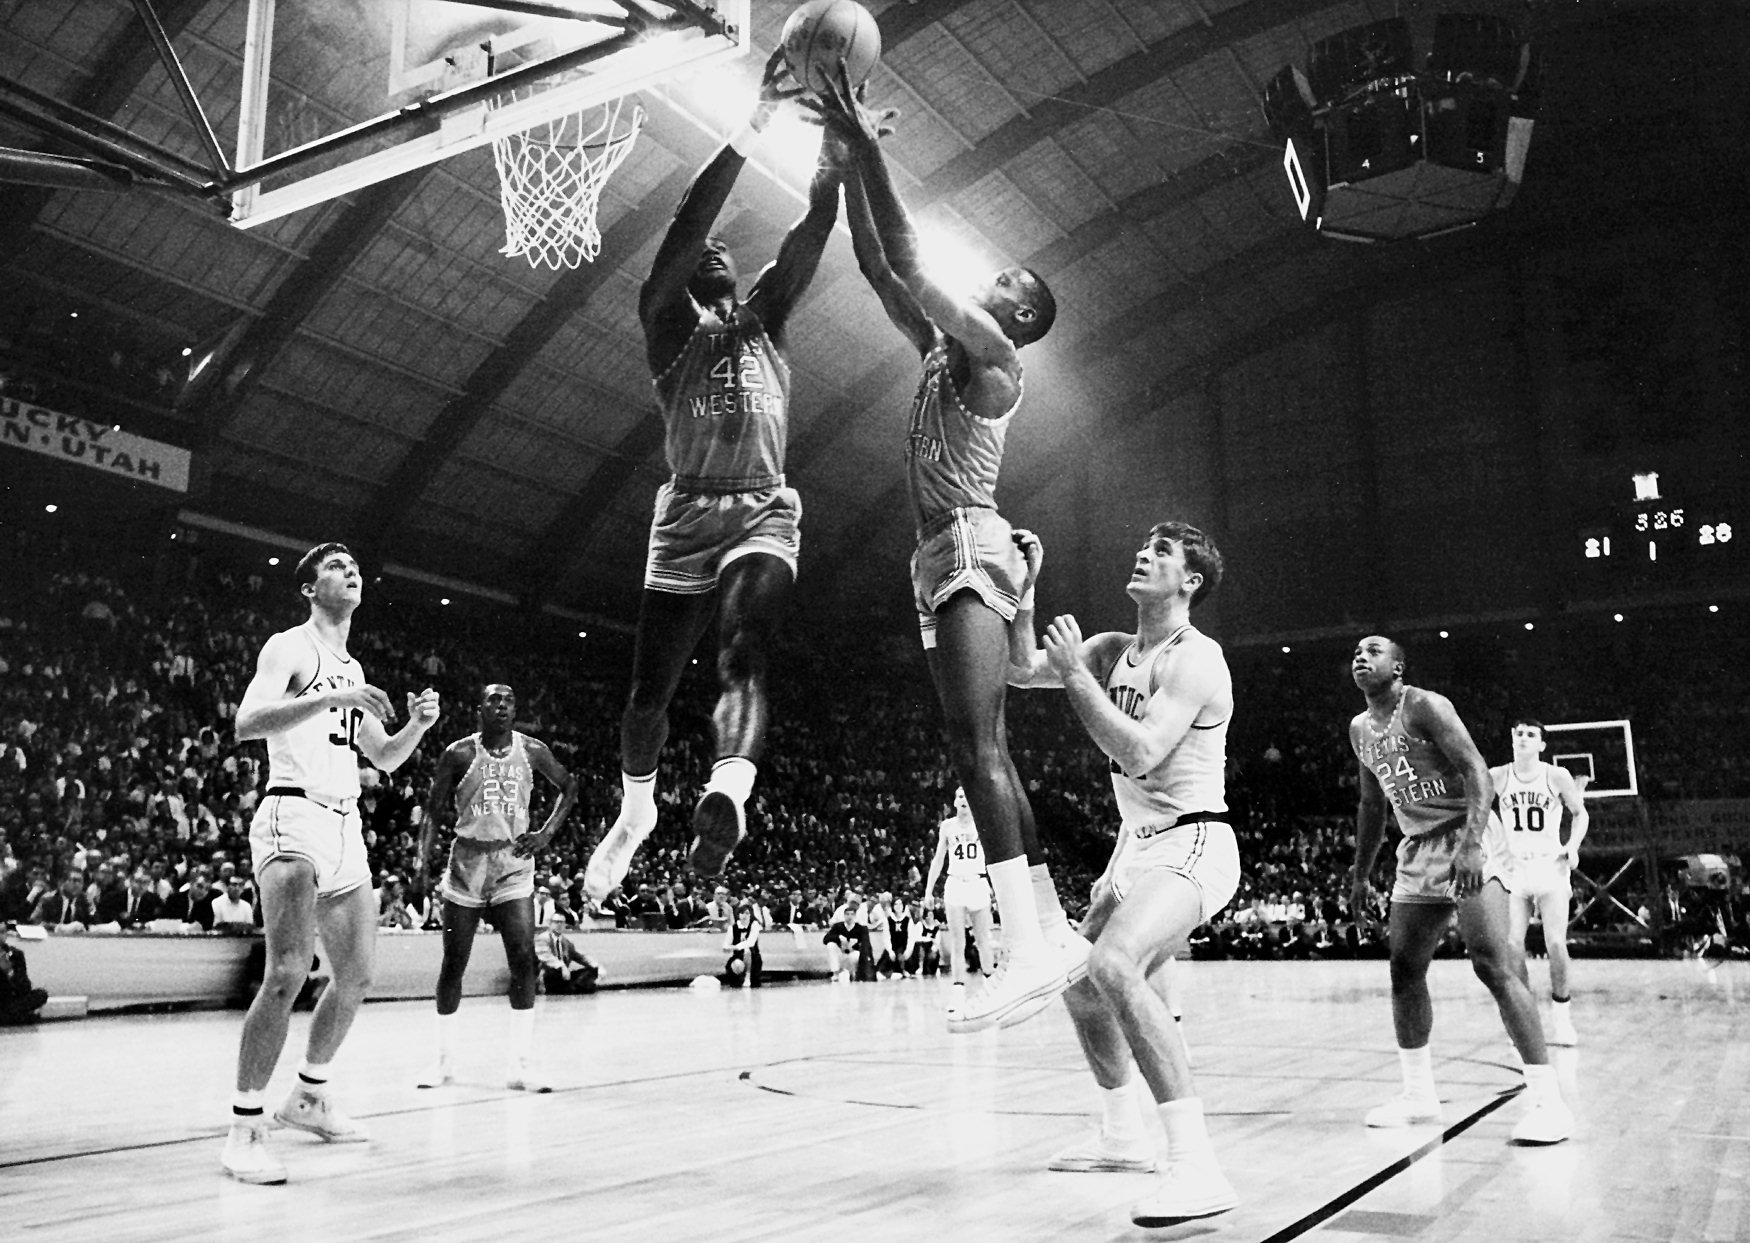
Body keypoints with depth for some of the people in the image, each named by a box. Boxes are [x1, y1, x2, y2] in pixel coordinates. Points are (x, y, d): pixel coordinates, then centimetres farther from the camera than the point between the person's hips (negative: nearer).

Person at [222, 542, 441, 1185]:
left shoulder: (354, 670, 21)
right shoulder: (290, 648, -2)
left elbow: (386, 758, 25)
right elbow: (246, 722, -19)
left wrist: (417, 724, 6)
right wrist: (330, 698, -28)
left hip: (346, 826, 9)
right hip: (294, 816, -8)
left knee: (357, 976, 13)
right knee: (288, 972, -21)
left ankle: (308, 1096, 30)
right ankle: (245, 1128, -13)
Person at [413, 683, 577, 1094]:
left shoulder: (532, 751, -2)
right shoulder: (459, 753, -6)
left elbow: (569, 787, 12)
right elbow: (434, 809, 0)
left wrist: (547, 832, -1)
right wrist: (423, 859, -13)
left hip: (513, 864, 1)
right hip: (466, 863, -1)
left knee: (524, 963, -9)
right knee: (453, 965, 5)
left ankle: (520, 1063, -1)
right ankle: (445, 1059, 22)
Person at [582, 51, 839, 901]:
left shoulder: (765, 315, 16)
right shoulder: (667, 321, 6)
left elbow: (812, 232, 3)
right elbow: (688, 222, -9)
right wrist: (758, 120, -15)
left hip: (765, 510, 1)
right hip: (688, 513, -1)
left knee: (743, 650, -26)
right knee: (650, 686, 5)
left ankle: (726, 800, -47)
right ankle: (636, 810, 30)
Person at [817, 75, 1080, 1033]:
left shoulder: (993, 354, -2)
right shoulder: (940, 347, 23)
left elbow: (909, 266, -11)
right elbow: (881, 269, 22)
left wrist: (871, 151, -8)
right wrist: (848, 161, 19)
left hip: (971, 548, -10)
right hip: (943, 558, 10)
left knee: (977, 746, -21)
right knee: (980, 749, 8)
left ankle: (1026, 948, -27)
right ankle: (1052, 932, 13)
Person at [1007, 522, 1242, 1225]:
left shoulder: (1194, 659, -16)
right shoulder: (1113, 649, 9)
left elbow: (1140, 753, -27)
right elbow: (1020, 671, 8)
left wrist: (1075, 672, -22)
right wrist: (1021, 589, -1)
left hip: (1192, 843, -9)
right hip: (1138, 844, 10)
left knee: (1114, 963, -32)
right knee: (1081, 981, 18)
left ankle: (1195, 1167, -31)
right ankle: (1122, 1137, 35)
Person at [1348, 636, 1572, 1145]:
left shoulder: (1425, 706, -11)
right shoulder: (1360, 730, 12)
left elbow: (1477, 772, -20)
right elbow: (1372, 805, 22)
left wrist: (1472, 845, -33)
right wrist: (1361, 874, 21)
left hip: (1466, 840, -8)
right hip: (1418, 850, 8)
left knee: (1493, 964, -17)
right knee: (1404, 970, 7)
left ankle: (1548, 1100, -13)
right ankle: (1418, 1093, 19)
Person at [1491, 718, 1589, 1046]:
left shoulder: (1557, 776, -2)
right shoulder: (1497, 777, 1)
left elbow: (1580, 813, 11)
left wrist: (1573, 845, -5)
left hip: (1551, 866, -1)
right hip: (1513, 868, 1)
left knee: (1555, 944, -9)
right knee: (1512, 946, -7)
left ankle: (1560, 1013, 11)